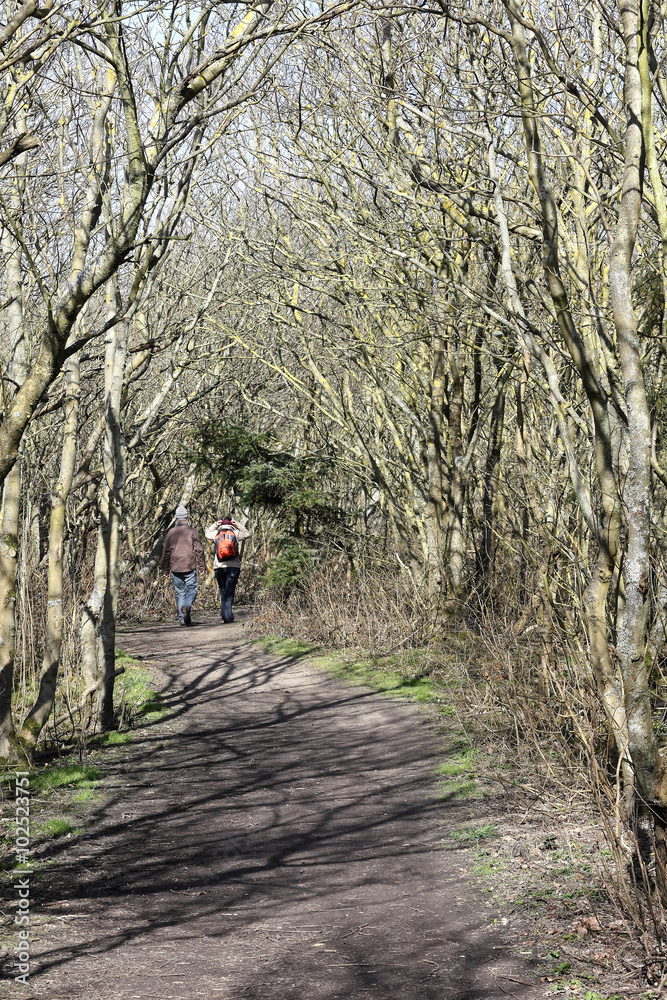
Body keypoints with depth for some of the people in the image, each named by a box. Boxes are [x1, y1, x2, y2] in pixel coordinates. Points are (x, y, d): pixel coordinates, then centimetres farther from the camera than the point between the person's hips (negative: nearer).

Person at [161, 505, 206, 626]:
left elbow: (166, 552, 8)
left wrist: (165, 570, 15)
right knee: (192, 589, 6)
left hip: (175, 568, 2)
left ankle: (182, 618, 5)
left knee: (180, 593, 9)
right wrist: (202, 567, 4)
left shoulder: (170, 532, 5)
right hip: (190, 567, -2)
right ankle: (187, 606, -23)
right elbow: (199, 550, -3)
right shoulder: (191, 531, -3)